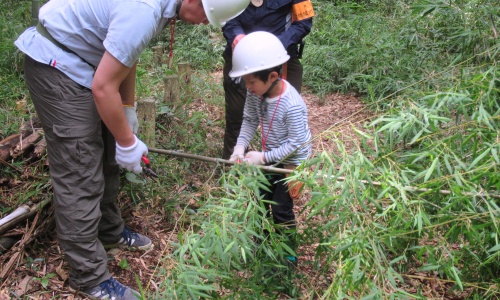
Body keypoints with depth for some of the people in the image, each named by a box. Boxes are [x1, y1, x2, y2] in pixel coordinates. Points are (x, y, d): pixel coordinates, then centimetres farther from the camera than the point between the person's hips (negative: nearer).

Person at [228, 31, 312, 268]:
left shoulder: (292, 106, -35)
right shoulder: (255, 93, -16)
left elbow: (295, 144, -28)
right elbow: (249, 120, -4)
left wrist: (263, 157, -28)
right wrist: (240, 146, -18)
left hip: (292, 162, -7)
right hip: (270, 157, 7)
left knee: (281, 208, 1)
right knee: (262, 200, 20)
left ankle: (289, 255, 23)